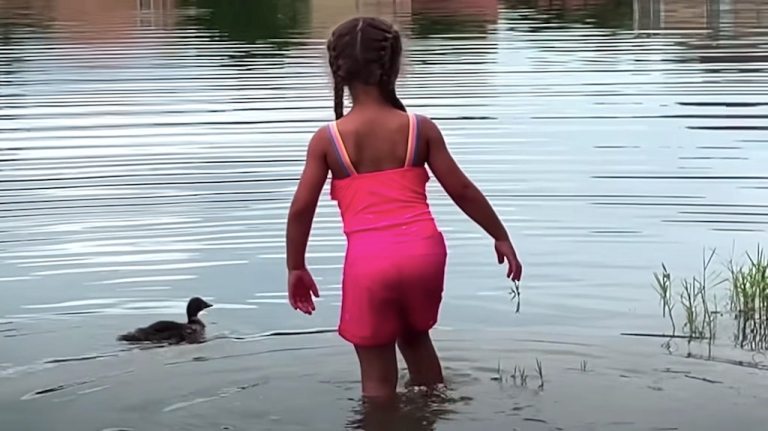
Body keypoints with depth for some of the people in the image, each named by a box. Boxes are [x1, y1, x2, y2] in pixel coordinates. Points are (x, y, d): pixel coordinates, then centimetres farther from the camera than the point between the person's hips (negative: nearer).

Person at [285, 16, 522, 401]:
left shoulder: (327, 138, 1)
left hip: (369, 261, -3)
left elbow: (301, 209, 0)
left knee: (377, 377, 11)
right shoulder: (420, 128, 4)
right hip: (423, 250, 3)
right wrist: (501, 237, 20)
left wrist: (296, 268, 13)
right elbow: (462, 190, 8)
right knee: (415, 335, 32)